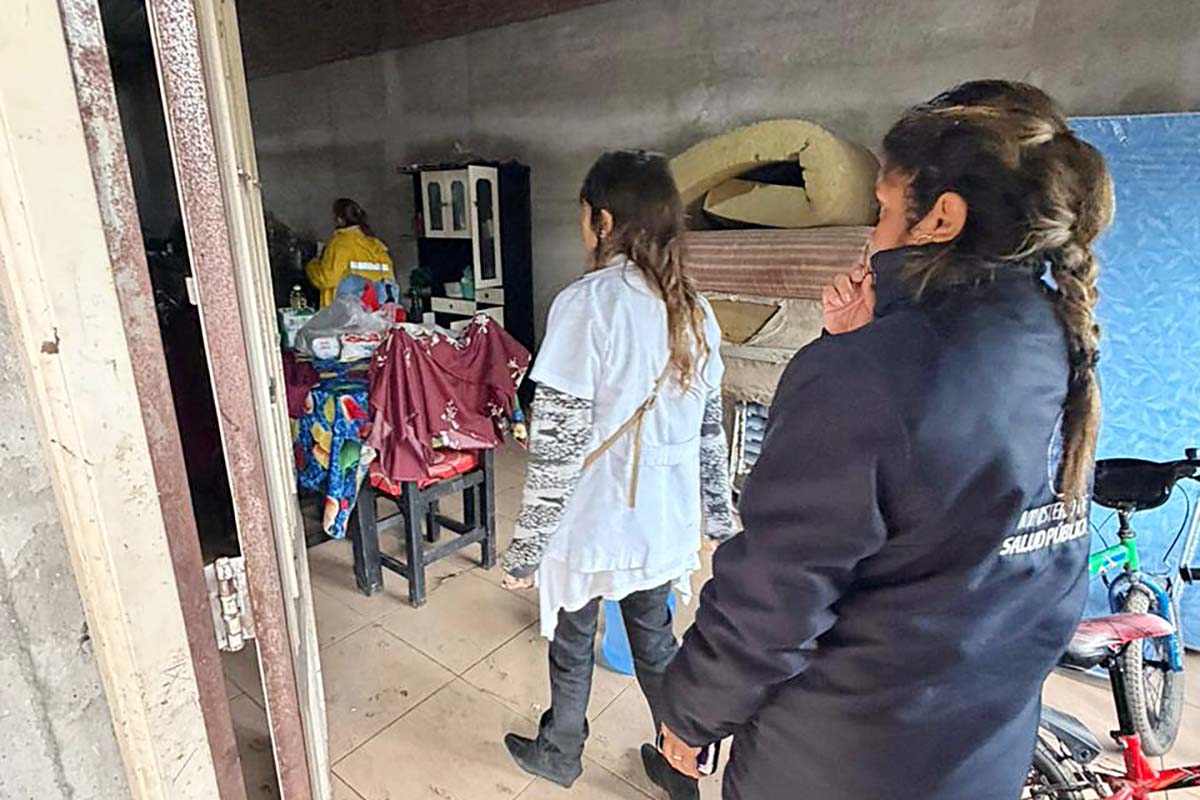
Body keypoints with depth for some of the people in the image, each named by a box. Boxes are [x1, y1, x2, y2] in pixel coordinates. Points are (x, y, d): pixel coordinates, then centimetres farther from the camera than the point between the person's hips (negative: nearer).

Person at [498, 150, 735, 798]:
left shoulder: (586, 304, -21)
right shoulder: (695, 311, -1)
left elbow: (558, 445, -21)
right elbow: (709, 429, 6)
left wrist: (525, 545, -12)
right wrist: (718, 516, 17)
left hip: (593, 524, -5)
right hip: (662, 521, 6)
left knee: (572, 645, 19)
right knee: (654, 639, 25)